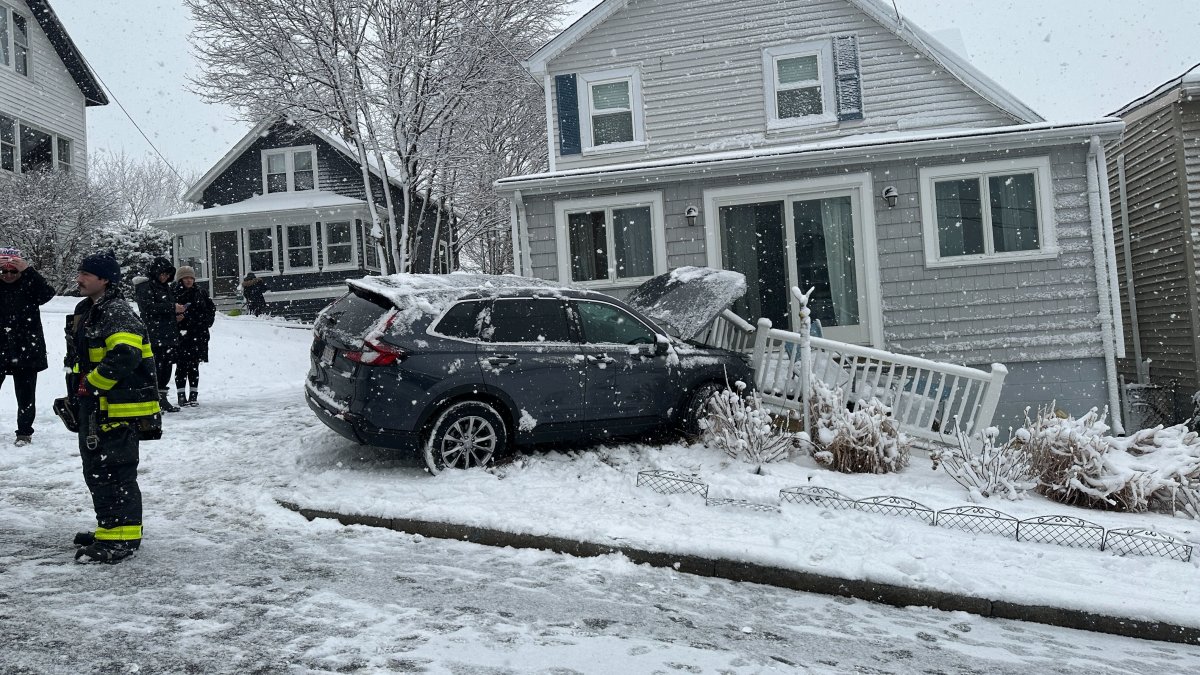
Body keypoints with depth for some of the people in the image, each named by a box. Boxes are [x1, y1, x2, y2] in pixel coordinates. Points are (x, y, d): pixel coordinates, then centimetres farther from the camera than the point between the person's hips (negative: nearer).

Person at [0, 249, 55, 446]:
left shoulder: (29, 284, -2)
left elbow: (47, 293, -20)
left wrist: (27, 270, -27)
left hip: (26, 350, -2)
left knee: (25, 395, 5)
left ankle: (24, 432, 16)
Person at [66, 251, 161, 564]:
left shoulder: (118, 313, -16)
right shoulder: (86, 312, 17)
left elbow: (124, 356, -30)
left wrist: (91, 384, -21)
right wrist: (76, 392, 20)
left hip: (119, 408, -11)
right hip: (93, 408, 11)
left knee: (114, 471, -7)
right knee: (95, 470, 18)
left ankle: (122, 539, 0)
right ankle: (109, 528, 31)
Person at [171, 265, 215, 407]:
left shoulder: (200, 292, 9)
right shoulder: (173, 293, -2)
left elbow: (211, 308, 19)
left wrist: (206, 322, 8)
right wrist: (175, 318, -20)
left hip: (197, 336, 3)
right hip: (180, 335, -3)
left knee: (194, 366, 6)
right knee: (181, 366, -1)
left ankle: (193, 395, 11)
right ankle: (181, 395, 6)